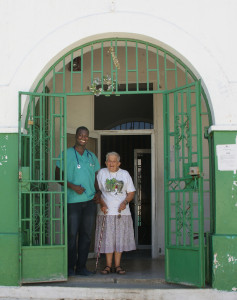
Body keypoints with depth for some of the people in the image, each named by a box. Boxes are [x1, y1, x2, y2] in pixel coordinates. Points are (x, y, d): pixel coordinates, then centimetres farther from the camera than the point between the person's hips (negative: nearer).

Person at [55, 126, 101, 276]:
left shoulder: (92, 156, 16)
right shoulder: (66, 154, 2)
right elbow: (58, 176, -2)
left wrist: (98, 191, 3)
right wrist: (73, 187, -14)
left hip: (90, 201, 4)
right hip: (72, 201, -4)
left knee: (86, 235, 6)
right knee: (72, 235, -3)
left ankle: (81, 266, 14)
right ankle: (70, 267, 7)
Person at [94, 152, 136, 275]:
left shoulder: (125, 174, 10)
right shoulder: (101, 173, 6)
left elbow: (131, 192, 10)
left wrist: (125, 202, -7)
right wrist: (102, 204, -11)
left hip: (122, 212, 1)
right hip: (106, 211, -1)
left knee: (120, 239, 2)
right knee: (107, 239, -1)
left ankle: (117, 265, 10)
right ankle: (108, 265, 8)